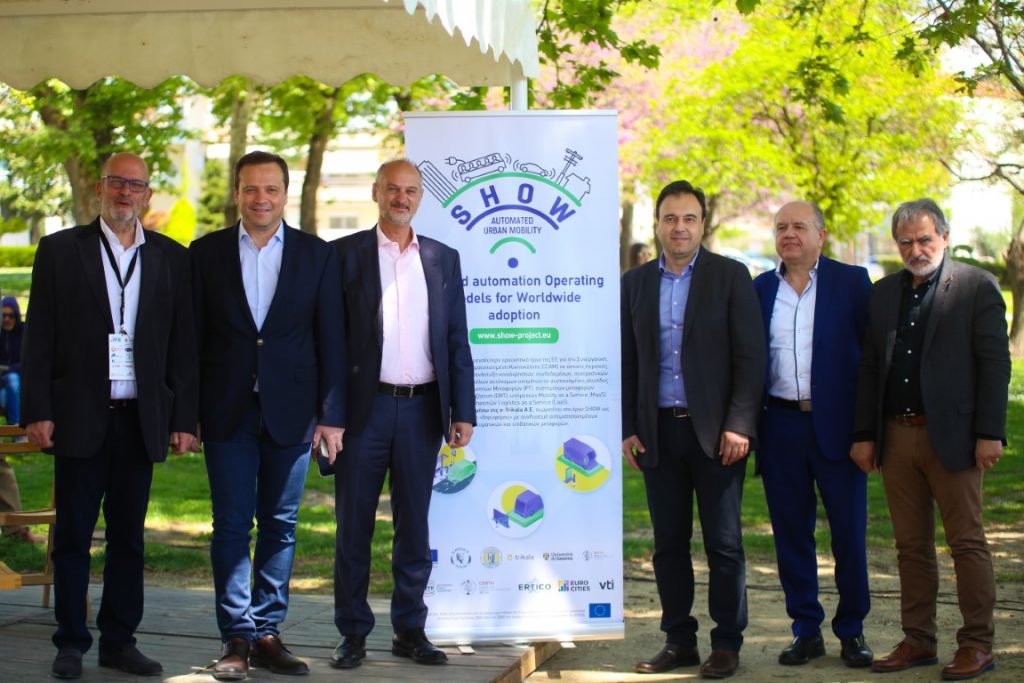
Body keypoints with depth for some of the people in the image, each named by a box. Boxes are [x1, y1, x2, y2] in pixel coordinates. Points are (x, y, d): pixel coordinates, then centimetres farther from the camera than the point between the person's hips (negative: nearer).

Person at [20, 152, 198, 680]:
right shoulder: (60, 250, 4)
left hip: (141, 418, 2)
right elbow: (38, 339, 1)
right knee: (72, 537, 4)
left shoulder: (172, 258, 9)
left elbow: (183, 343, 8)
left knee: (129, 537, 8)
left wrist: (184, 417, 3)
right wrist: (37, 411, -7)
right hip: (79, 417, -2)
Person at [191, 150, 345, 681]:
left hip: (291, 412, 0)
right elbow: (194, 335, 4)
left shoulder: (316, 254, 5)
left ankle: (266, 632, 14)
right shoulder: (207, 252, 6)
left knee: (280, 525, 6)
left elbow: (330, 339, 3)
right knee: (231, 525, 1)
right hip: (227, 412, 0)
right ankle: (236, 637, 7)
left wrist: (331, 414, -2)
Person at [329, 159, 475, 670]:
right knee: (354, 525, 3)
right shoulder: (346, 254, 2)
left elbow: (457, 341, 9)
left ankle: (410, 630, 18)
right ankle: (353, 632, 13)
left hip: (422, 410, 2)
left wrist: (463, 411, 2)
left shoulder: (443, 259, 10)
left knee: (414, 525, 8)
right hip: (364, 407, -2)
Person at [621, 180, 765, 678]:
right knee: (668, 543, 7)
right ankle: (679, 640, 17)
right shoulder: (635, 283, 10)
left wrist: (739, 426, -11)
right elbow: (626, 361, 12)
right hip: (658, 431, 3)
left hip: (715, 431, -3)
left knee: (723, 543, 1)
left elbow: (750, 356, -4)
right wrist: (627, 428, 5)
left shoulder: (730, 276, 0)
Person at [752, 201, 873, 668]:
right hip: (780, 428, 3)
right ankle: (806, 631, 18)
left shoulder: (852, 283, 1)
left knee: (849, 533, 2)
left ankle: (851, 631, 16)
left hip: (836, 425, -2)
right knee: (791, 534, 7)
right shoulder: (759, 289, 9)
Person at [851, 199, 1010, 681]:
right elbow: (870, 367, 15)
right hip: (896, 437, 5)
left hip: (952, 436, -5)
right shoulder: (884, 293, 14)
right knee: (911, 546, 10)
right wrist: (864, 434, 9)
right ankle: (918, 641, 18)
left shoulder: (976, 287, -1)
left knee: (967, 542, 0)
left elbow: (995, 363, -6)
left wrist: (990, 434, -12)